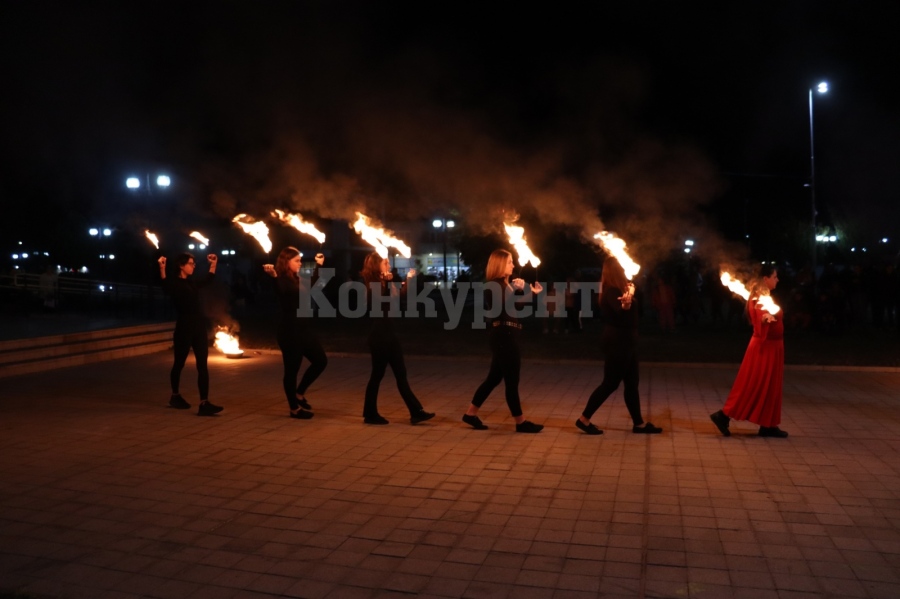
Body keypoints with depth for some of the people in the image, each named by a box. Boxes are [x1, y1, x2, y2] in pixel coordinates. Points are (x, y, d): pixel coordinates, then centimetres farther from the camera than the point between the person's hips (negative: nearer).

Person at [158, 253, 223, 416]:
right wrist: (162, 268, -47)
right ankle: (175, 396, 33)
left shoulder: (192, 283, 14)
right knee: (179, 364, 11)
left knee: (202, 366, -4)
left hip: (199, 328, 6)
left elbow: (208, 281, 33)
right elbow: (165, 284, -31)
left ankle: (204, 404, -8)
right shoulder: (175, 283, -7)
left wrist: (213, 264, 31)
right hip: (184, 329, -6)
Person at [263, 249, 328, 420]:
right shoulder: (282, 281, -13)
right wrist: (274, 276, -49)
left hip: (303, 328, 9)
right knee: (292, 369, 1)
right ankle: (294, 408, 14)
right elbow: (282, 294, -35)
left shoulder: (297, 279, 12)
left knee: (321, 360, 12)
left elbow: (311, 286, 33)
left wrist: (318, 266, 40)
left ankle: (299, 393, 26)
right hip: (290, 331, -9)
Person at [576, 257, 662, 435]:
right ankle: (584, 419, 1)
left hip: (623, 342, 10)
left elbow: (629, 314, 27)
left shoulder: (617, 289, 12)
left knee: (632, 383, 11)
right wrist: (625, 304, -51)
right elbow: (622, 314, -31)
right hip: (617, 343, -10)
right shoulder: (611, 291, -17)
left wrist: (630, 292, 36)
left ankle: (639, 423, 18)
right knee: (610, 383, -5)